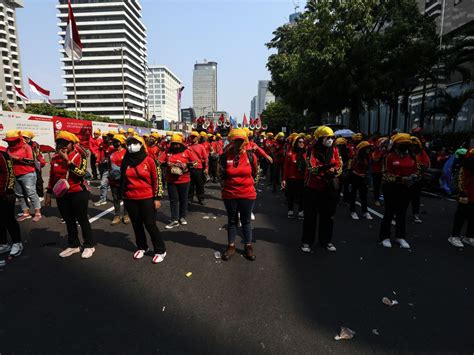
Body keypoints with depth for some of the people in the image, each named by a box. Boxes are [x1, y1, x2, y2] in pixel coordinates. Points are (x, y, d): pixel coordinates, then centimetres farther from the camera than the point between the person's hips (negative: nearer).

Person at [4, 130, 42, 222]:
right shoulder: (9, 148, 11)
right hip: (15, 176, 7)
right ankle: (26, 213, 20)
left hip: (27, 175, -7)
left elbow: (32, 161, -14)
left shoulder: (26, 147, -7)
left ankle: (38, 213, 0)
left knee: (31, 193, -6)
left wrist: (18, 158, -18)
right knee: (20, 195, 11)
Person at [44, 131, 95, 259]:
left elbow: (81, 172, -25)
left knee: (82, 219, 4)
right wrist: (48, 193, 15)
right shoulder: (55, 158, 7)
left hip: (79, 193, -5)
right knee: (69, 221, 14)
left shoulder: (80, 155, -9)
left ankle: (89, 245, 16)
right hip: (62, 195, 5)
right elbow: (52, 177, 15)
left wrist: (67, 160, -23)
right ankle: (73, 245, 29)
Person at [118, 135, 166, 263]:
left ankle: (160, 251, 13)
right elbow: (122, 179, 16)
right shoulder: (126, 161, 4)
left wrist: (157, 197, -8)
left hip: (147, 198, -4)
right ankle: (142, 247, 34)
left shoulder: (149, 160, -8)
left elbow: (157, 179, -6)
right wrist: (122, 196, 17)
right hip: (130, 199, 4)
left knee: (150, 224, -1)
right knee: (136, 224, 15)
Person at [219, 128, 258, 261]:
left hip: (248, 194, 0)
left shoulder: (250, 155, -7)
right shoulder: (225, 156, -9)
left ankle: (248, 246, 30)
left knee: (246, 221, 14)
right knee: (232, 221, 16)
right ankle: (231, 246, 30)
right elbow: (222, 174, 5)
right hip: (230, 194, 0)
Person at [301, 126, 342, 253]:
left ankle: (326, 240, 30)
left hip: (329, 188, 4)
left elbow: (339, 166, 2)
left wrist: (333, 174, -19)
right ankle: (307, 241, 19)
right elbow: (311, 168, -21)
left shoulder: (334, 150, 4)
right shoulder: (312, 150, -9)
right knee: (310, 216, 5)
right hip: (313, 188, -4)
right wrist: (324, 167, -38)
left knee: (328, 215, 13)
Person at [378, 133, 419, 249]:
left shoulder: (412, 156, 7)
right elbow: (386, 174, -12)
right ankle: (385, 237, 16)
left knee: (402, 213, 14)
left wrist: (414, 176, -9)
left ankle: (400, 236, 28)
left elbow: (416, 171, 14)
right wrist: (399, 179, -24)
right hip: (392, 188, -5)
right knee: (389, 212, 3)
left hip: (406, 188, 5)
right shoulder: (390, 156, -9)